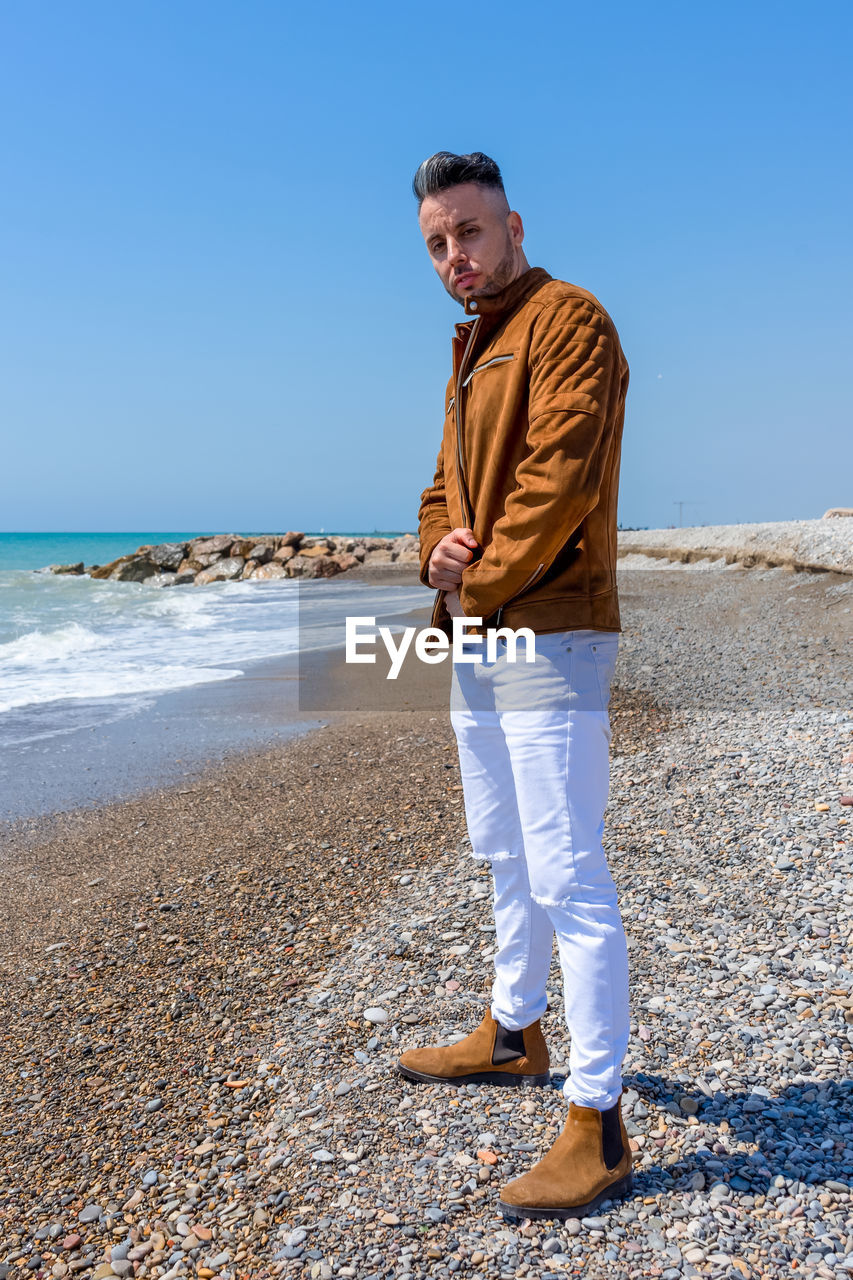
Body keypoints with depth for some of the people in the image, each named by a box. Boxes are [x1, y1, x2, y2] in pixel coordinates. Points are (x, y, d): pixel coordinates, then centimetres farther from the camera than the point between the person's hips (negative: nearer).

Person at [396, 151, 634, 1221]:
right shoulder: (470, 351, 21)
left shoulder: (567, 321, -7)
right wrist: (435, 553, -1)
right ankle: (513, 1036, 37)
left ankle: (598, 1127, 2)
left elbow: (558, 480, -20)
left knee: (569, 879, -8)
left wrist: (479, 586, -13)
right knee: (504, 856, 20)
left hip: (547, 639, -10)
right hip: (473, 646, 10)